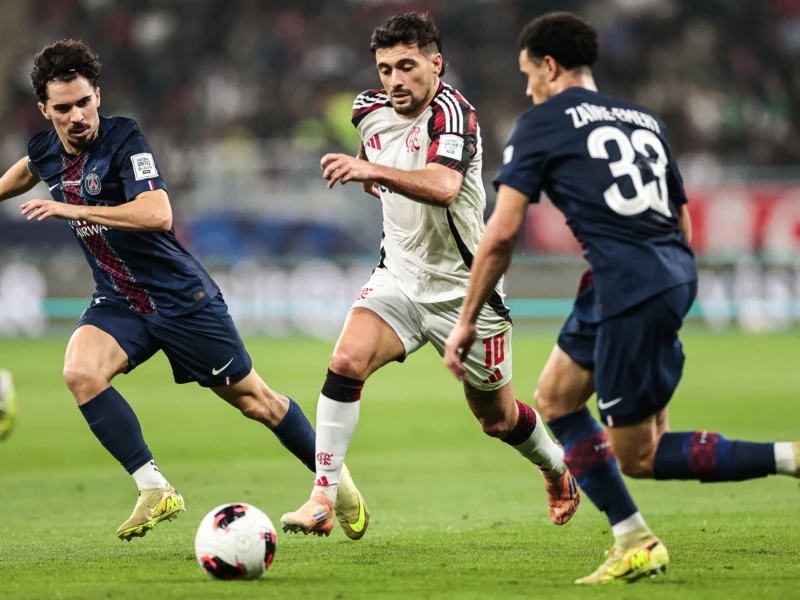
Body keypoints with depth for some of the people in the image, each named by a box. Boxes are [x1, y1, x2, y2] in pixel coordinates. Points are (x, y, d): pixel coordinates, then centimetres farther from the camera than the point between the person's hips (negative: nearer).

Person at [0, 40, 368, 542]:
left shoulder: (124, 139, -21)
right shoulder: (46, 153, -1)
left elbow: (158, 215, -35)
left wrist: (72, 209, -35)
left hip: (182, 298, -5)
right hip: (119, 303, 5)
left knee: (253, 398, 4)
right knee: (80, 370, -24)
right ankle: (155, 491, -19)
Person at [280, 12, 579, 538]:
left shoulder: (452, 112, -22)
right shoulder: (370, 110, 0)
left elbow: (443, 187, -43)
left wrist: (374, 170, -54)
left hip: (464, 288, -5)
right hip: (399, 277, 5)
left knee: (498, 419, 11)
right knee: (346, 361, -23)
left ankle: (558, 469, 43)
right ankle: (323, 499, -21)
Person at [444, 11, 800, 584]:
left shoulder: (542, 123, 3)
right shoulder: (645, 119, 22)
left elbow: (502, 234, -3)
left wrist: (466, 321, 5)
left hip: (631, 289, -8)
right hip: (677, 275, 8)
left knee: (638, 456, 2)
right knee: (555, 397, 20)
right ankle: (632, 542, 15)